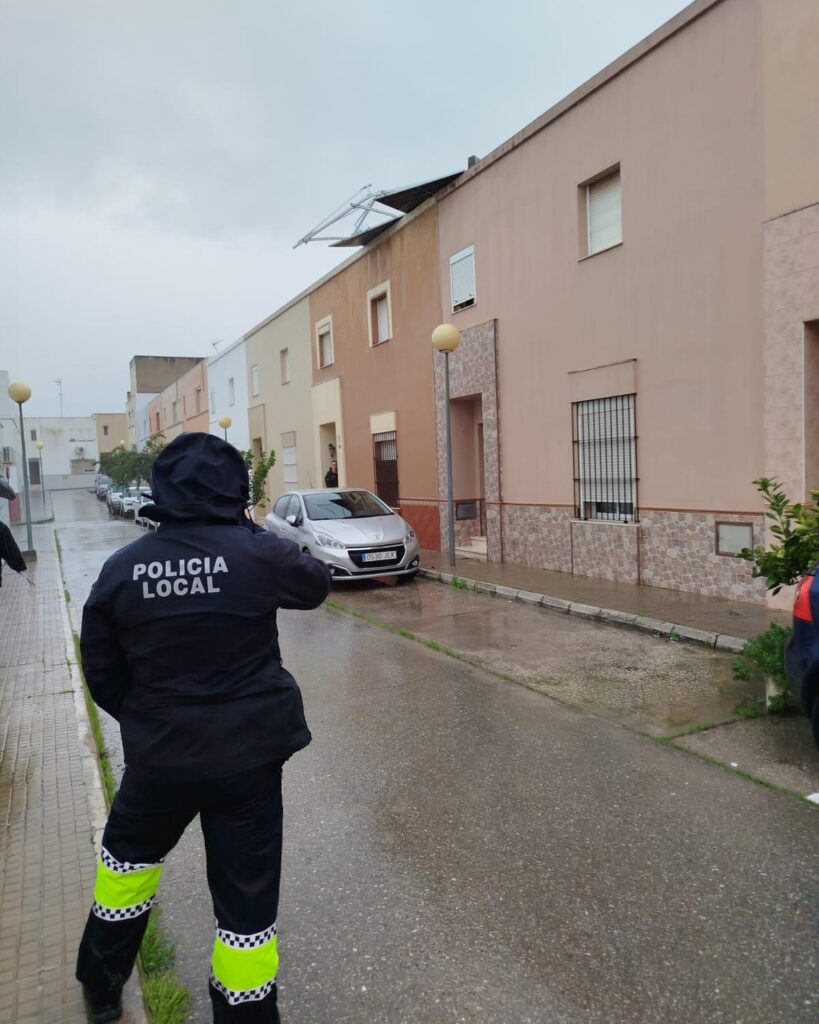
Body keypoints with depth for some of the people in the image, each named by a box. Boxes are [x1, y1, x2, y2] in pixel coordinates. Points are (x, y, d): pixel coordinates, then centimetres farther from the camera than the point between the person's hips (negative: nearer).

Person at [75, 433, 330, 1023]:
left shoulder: (122, 569, -7)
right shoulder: (255, 553, -15)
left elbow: (102, 675, 2)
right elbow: (317, 583, 5)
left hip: (158, 754, 3)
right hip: (248, 754, -3)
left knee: (129, 853, 31)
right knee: (246, 897, 11)